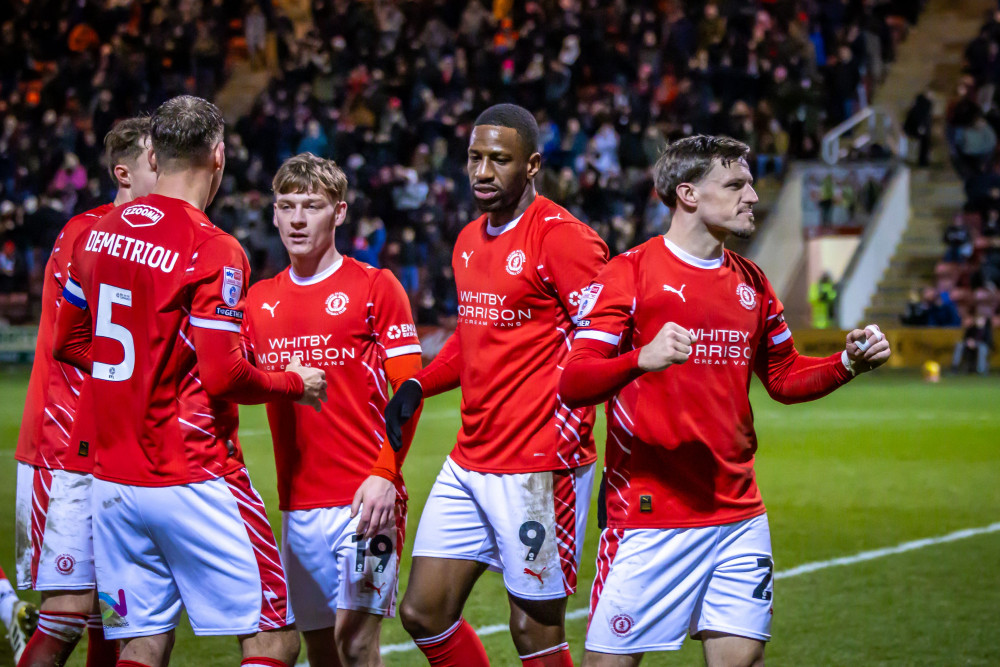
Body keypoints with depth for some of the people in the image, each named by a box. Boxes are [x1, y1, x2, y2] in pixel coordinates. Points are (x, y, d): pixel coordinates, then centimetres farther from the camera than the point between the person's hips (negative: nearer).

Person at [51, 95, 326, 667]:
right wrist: (294, 385, 0)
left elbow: (68, 344, 18)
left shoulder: (102, 233, 8)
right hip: (193, 480, -7)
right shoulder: (213, 251, -13)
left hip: (113, 480, 7)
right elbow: (223, 376, -17)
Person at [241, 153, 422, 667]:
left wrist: (385, 474, -16)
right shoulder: (259, 300, 13)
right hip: (296, 503, 5)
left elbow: (407, 389, -6)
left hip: (363, 498, -5)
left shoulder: (375, 287, -1)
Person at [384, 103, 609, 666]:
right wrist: (419, 386, 13)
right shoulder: (470, 241, 14)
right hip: (469, 465, 8)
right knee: (424, 614, 8)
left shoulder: (562, 238, -12)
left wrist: (567, 434, -22)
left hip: (538, 471, -8)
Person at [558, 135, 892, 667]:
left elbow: (783, 378, 24)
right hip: (648, 518, -5)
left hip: (738, 517, 5)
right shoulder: (629, 273, -6)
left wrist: (848, 363, 6)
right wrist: (643, 358, -30)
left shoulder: (751, 283, 14)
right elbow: (572, 384, -12)